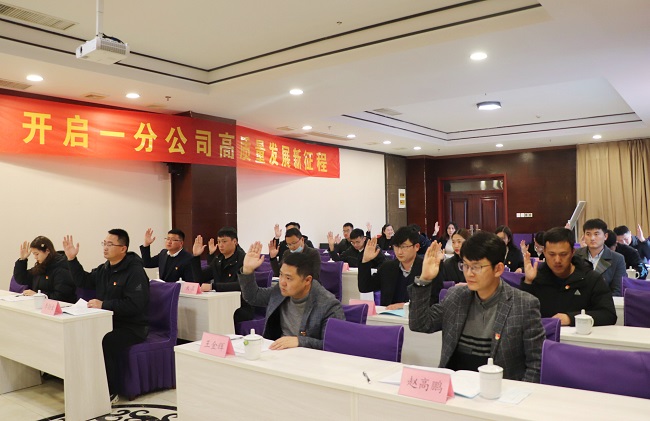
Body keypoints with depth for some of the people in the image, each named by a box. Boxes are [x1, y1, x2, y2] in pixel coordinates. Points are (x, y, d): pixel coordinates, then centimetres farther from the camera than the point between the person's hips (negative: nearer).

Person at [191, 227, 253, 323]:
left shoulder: (243, 259, -10)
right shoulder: (218, 260, 11)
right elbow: (199, 279, 13)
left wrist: (213, 286, -31)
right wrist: (196, 256, 2)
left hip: (242, 308, -6)